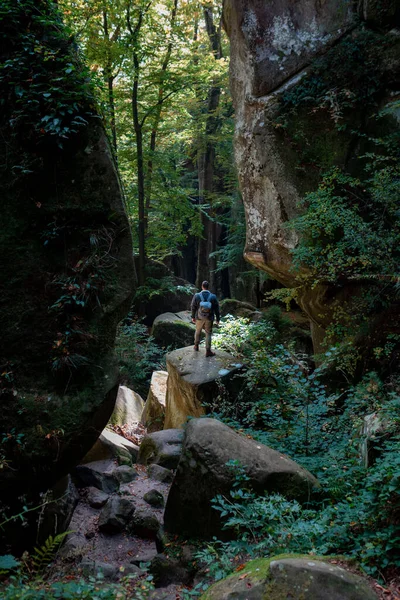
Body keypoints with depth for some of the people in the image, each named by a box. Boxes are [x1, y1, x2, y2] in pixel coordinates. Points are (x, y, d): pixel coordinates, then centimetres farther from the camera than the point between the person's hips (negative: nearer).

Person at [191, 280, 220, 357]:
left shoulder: (197, 296, -12)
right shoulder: (213, 297, -11)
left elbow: (193, 307, -4)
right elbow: (217, 309, -5)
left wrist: (193, 317, 10)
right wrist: (217, 319, 5)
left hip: (199, 318, 1)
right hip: (209, 319, -1)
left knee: (198, 331, 24)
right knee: (208, 334, 8)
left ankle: (196, 346, 40)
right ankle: (208, 351, 6)